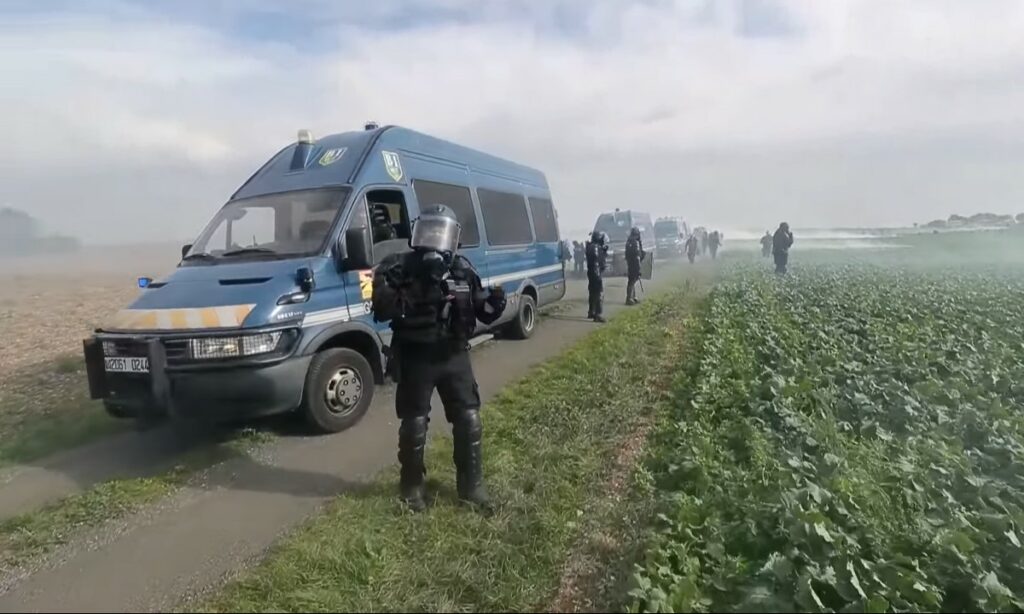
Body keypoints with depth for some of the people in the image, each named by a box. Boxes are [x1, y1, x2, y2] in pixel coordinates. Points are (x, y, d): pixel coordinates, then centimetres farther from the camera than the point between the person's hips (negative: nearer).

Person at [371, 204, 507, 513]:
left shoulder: (463, 270, 3)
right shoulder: (400, 268, -8)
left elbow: (482, 311, 8)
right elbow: (381, 309, -20)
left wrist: (494, 304, -14)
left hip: (454, 356, 3)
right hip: (415, 358, -3)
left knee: (469, 421, 7)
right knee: (414, 425, 7)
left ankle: (472, 486, 24)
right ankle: (412, 487, 27)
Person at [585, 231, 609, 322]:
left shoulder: (592, 246, 14)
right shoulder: (595, 248, -18)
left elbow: (601, 259, 20)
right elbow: (596, 263, -24)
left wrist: (604, 251, 7)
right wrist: (598, 275, -24)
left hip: (591, 273, 11)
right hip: (596, 273, -10)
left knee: (593, 293, 20)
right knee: (599, 294, -9)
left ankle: (591, 312, 31)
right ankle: (597, 315, -11)